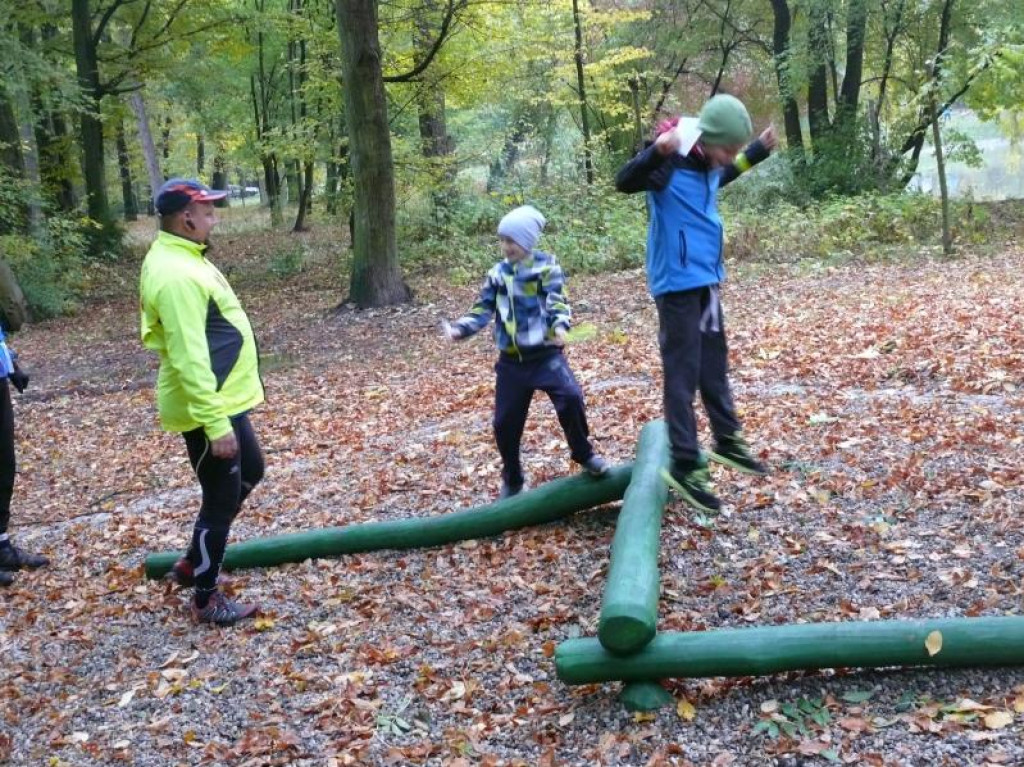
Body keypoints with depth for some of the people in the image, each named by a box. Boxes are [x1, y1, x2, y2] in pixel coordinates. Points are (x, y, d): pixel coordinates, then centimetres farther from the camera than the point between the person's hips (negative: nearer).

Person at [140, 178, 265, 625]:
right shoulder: (176, 275, -24)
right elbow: (189, 360, -28)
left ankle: (192, 563, 37)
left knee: (250, 473, 26)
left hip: (224, 401, 11)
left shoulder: (180, 259, 10)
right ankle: (206, 600, 19)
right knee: (221, 501, 2)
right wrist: (216, 424, -27)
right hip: (207, 408, -11)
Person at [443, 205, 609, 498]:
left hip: (546, 353, -4)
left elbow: (558, 302, -10)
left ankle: (584, 454, -2)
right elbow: (482, 311, 8)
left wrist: (561, 326, -31)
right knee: (504, 423, 5)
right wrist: (459, 328, -10)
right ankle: (512, 481, 26)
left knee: (570, 397, -26)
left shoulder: (546, 266, -2)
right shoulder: (497, 274, 9)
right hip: (511, 361, 4)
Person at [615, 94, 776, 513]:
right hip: (678, 282, -9)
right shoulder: (670, 161, -18)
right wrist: (657, 152, -48)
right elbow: (624, 182, -32)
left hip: (706, 278, 9)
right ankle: (685, 467, 1)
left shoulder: (707, 164, 7)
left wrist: (758, 152, 30)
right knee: (682, 373, -5)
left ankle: (727, 441, 34)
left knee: (714, 364, 19)